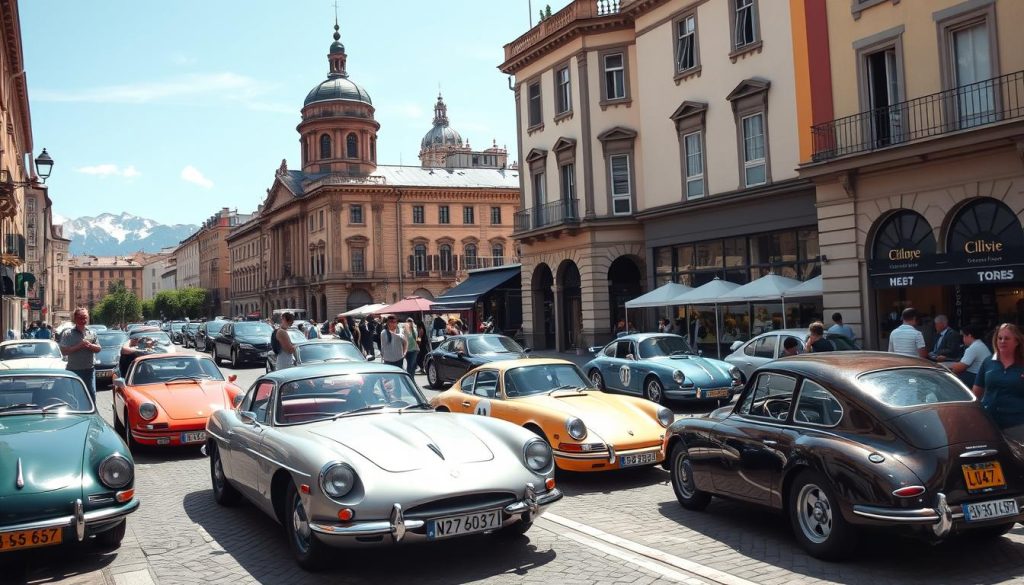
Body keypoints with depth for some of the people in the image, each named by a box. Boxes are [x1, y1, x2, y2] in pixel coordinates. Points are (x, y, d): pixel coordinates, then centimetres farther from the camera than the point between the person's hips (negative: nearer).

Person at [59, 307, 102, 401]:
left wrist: (90, 346, -8)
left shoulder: (92, 334, 10)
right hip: (73, 370, -3)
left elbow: (98, 349, 12)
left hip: (89, 370, 3)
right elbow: (63, 351, -9)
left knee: (91, 395, 3)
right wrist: (78, 346, -18)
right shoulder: (68, 334, -1)